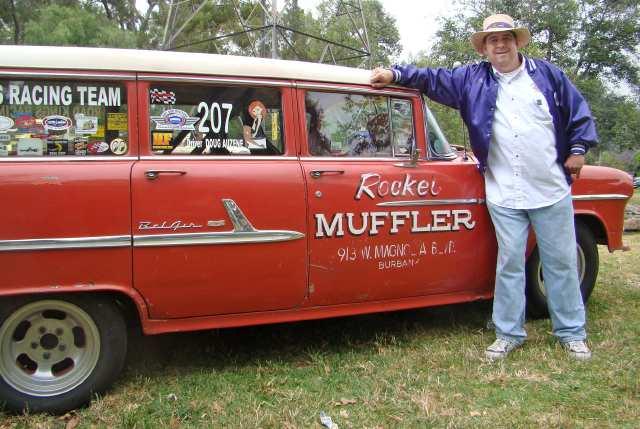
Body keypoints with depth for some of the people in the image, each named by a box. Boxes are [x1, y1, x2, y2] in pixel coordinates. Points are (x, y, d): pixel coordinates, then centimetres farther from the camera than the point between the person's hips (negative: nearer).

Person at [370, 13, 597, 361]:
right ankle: (508, 333, 17)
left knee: (561, 263, 8)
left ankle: (571, 333, 23)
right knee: (509, 263, 5)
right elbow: (431, 78, 7)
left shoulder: (547, 74, 7)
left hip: (552, 190, 1)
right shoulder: (472, 79, 7)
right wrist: (395, 75, -3)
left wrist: (578, 149, 4)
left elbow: (579, 112, 13)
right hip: (504, 195, 0)